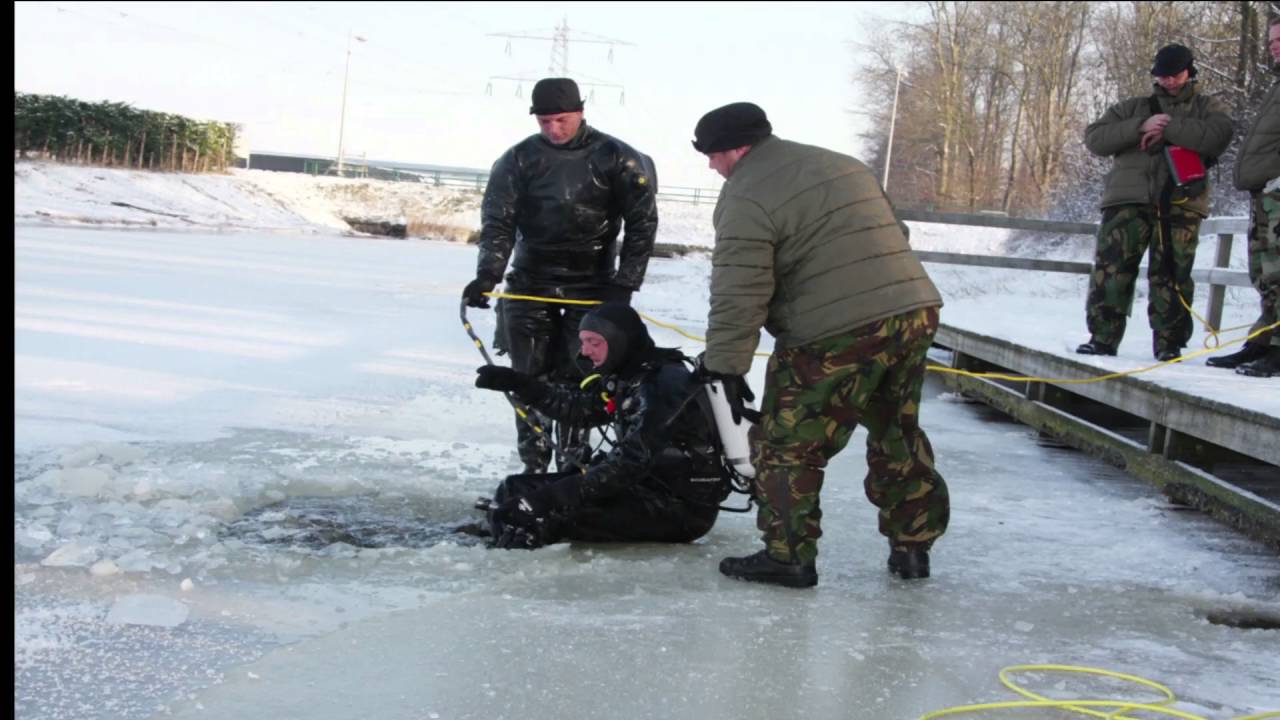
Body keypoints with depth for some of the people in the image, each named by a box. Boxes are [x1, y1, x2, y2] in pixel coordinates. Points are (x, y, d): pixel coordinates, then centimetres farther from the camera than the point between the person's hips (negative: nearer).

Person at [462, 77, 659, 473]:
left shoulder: (616, 158, -4)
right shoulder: (518, 159, 0)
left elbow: (642, 222, -1)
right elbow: (498, 221, -4)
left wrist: (625, 283, -7)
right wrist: (487, 275, -19)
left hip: (593, 284, -2)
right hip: (531, 283, 2)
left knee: (579, 377, -7)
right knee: (530, 377, 1)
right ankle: (534, 463, 10)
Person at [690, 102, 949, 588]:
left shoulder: (745, 201, -6)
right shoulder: (844, 166, 20)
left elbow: (738, 294, -13)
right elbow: (893, 236, 26)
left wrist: (724, 363, -7)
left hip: (835, 336, -8)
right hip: (916, 312, 8)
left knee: (787, 443, 5)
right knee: (899, 436, 21)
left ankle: (788, 556, 8)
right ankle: (912, 547, 28)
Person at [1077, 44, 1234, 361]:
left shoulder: (1208, 107, 18)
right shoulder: (1133, 108, 22)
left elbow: (1218, 134, -7)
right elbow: (1094, 138, 7)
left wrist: (1167, 129, -10)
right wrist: (1140, 127, -7)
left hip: (1180, 203, -1)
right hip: (1129, 200, 1)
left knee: (1171, 274, -4)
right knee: (1111, 269, -7)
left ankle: (1170, 343, 3)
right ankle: (1103, 337, -1)